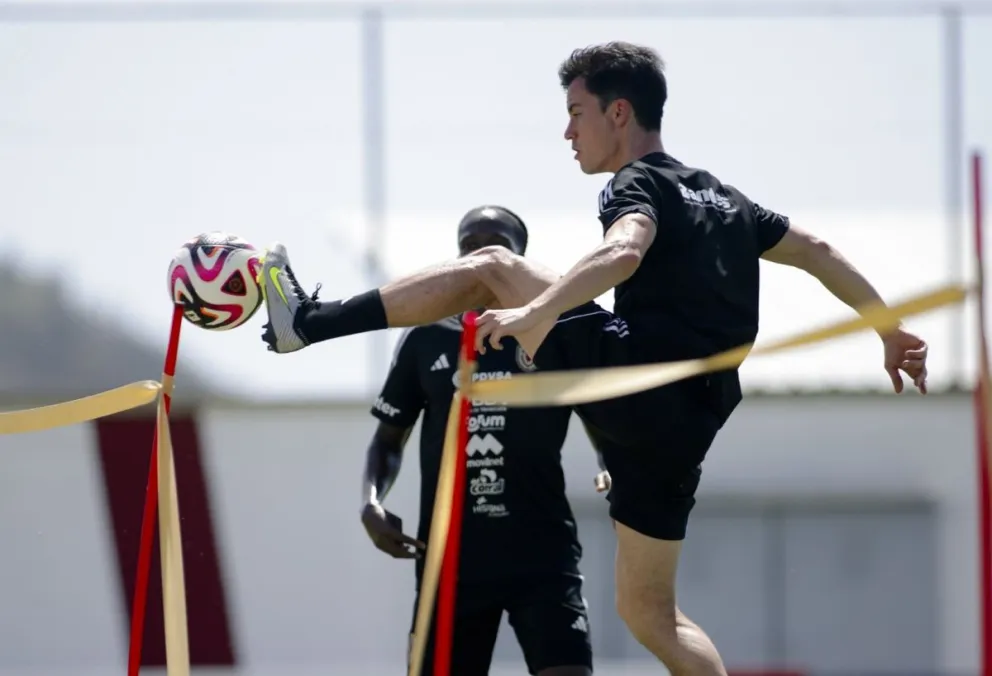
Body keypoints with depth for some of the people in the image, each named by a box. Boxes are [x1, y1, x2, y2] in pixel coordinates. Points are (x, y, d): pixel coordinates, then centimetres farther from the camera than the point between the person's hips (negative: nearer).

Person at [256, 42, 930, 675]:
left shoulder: (640, 183, -1)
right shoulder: (720, 198, 25)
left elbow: (623, 251, -24)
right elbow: (816, 251, 31)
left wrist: (534, 312, -37)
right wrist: (891, 329, 37)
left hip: (636, 378, -8)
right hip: (686, 425, 8)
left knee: (492, 267, 1)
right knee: (649, 610, 15)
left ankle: (309, 321, -6)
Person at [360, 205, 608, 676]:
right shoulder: (425, 340, 8)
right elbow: (390, 438, 16)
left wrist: (615, 476, -19)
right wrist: (372, 501, -3)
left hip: (541, 552, -2)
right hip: (450, 555, 3)